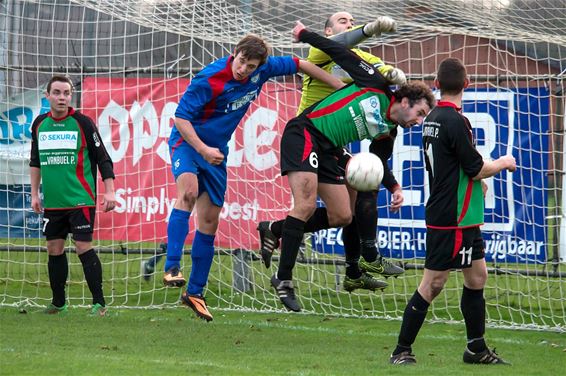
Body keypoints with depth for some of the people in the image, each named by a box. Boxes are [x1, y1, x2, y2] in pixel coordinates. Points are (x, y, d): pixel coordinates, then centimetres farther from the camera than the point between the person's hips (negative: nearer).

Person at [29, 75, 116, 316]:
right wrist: (34, 194, 16)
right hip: (52, 202, 5)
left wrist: (109, 192, -10)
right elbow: (35, 161, 19)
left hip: (80, 199, -5)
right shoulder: (39, 124, 7)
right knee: (54, 249, 8)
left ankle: (99, 302, -4)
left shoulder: (82, 123, -6)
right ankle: (58, 303, 19)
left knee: (83, 247, -10)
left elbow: (103, 158, -4)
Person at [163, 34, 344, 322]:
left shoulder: (262, 70, -7)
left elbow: (298, 65, 9)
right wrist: (203, 150, -31)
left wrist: (341, 87, 11)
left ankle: (195, 292, 15)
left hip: (217, 152, 6)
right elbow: (181, 117, -21)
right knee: (189, 190, -35)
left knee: (210, 222, 6)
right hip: (187, 141, -6)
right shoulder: (209, 79, -24)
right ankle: (172, 268, -39)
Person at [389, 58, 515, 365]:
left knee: (477, 276, 14)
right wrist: (503, 164, 1)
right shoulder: (455, 121, -18)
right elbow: (476, 168, -16)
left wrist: (475, 182, 20)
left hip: (464, 219, 9)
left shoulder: (432, 119, 11)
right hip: (451, 220, -9)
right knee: (433, 284, -5)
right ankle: (402, 350, 0)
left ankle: (476, 348, 21)